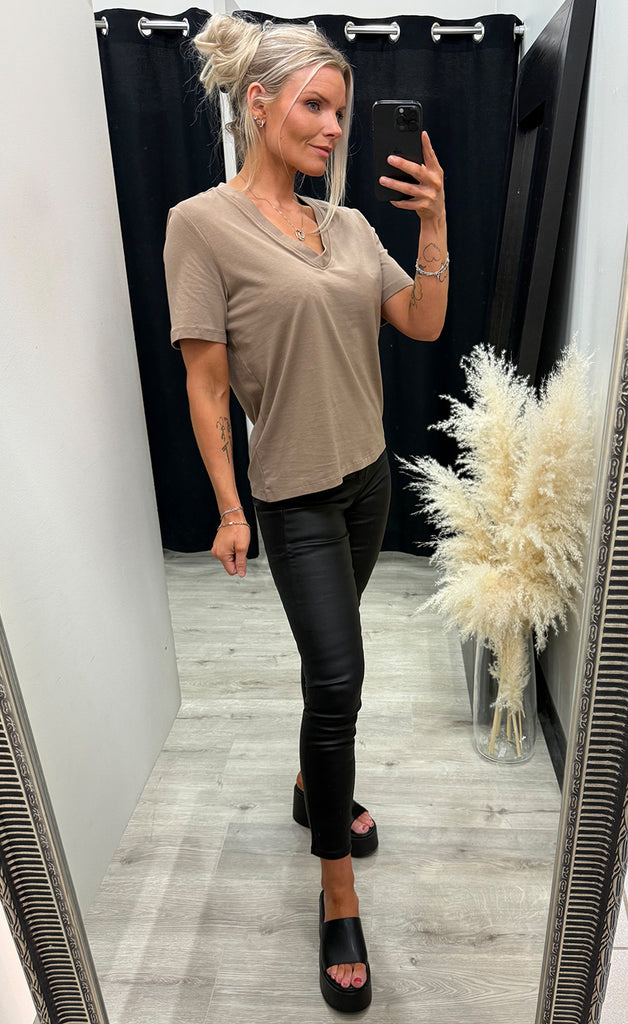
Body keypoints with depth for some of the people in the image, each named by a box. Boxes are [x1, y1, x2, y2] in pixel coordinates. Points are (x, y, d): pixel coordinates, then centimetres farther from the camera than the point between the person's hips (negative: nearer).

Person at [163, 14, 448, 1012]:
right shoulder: (201, 223, -10)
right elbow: (205, 385, -12)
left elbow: (424, 325, 4)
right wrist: (229, 509, -11)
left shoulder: (349, 224, 8)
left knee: (331, 661, 18)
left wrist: (435, 223, -8)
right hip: (296, 491, -6)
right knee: (338, 676, -6)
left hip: (368, 474, 6)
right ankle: (339, 896, 15)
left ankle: (313, 788, 44)